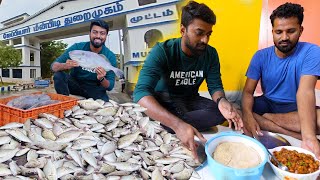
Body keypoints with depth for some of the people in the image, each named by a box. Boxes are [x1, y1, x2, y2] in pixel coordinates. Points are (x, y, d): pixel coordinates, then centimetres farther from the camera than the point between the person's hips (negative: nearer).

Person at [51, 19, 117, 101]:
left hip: (95, 88, -2)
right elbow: (53, 66, -13)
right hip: (75, 83, 2)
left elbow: (110, 86, -13)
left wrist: (102, 79, -36)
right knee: (59, 75, -25)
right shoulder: (77, 47, -12)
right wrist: (65, 66, -36)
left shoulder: (110, 57, -13)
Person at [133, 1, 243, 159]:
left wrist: (221, 100, -36)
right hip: (164, 100, -4)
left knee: (222, 111, -24)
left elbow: (215, 85, -8)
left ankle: (161, 127, -25)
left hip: (190, 100, 5)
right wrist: (178, 124, -53)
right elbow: (141, 91, -38)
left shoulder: (211, 54, -9)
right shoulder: (162, 51, -25)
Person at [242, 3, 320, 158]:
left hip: (295, 108, -2)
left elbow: (305, 91, -27)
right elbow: (248, 91, -12)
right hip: (267, 103, 3)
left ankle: (267, 117, -18)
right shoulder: (261, 56, -6)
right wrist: (247, 114, -36)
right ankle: (294, 136, -23)